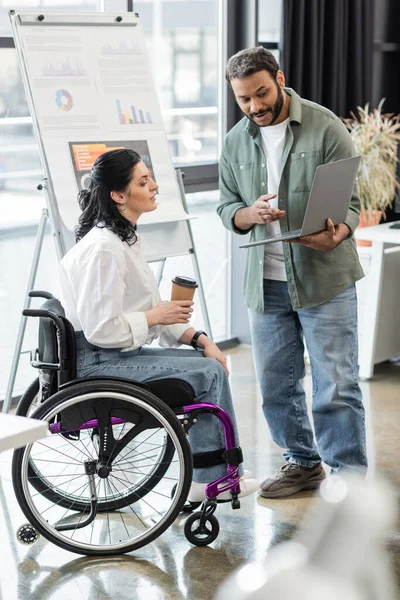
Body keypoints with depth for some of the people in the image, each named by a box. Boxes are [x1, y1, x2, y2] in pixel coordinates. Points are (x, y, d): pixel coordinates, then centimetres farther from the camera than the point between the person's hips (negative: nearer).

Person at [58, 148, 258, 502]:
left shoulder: (125, 239, 11)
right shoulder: (102, 248, -21)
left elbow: (141, 311, 14)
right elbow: (101, 329, -26)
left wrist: (198, 338, 2)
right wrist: (156, 316, -14)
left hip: (119, 352, 10)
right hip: (98, 362, -10)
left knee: (209, 363, 4)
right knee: (209, 373, -10)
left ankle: (209, 478, 7)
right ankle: (218, 475, 6)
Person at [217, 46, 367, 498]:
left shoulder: (324, 127, -7)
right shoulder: (236, 142, 7)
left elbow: (350, 199, -8)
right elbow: (226, 208, 11)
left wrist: (337, 235, -30)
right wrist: (250, 214, -13)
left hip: (324, 278, -5)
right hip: (266, 283, 5)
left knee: (336, 385, -5)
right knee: (275, 384, 13)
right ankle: (303, 462, 32)